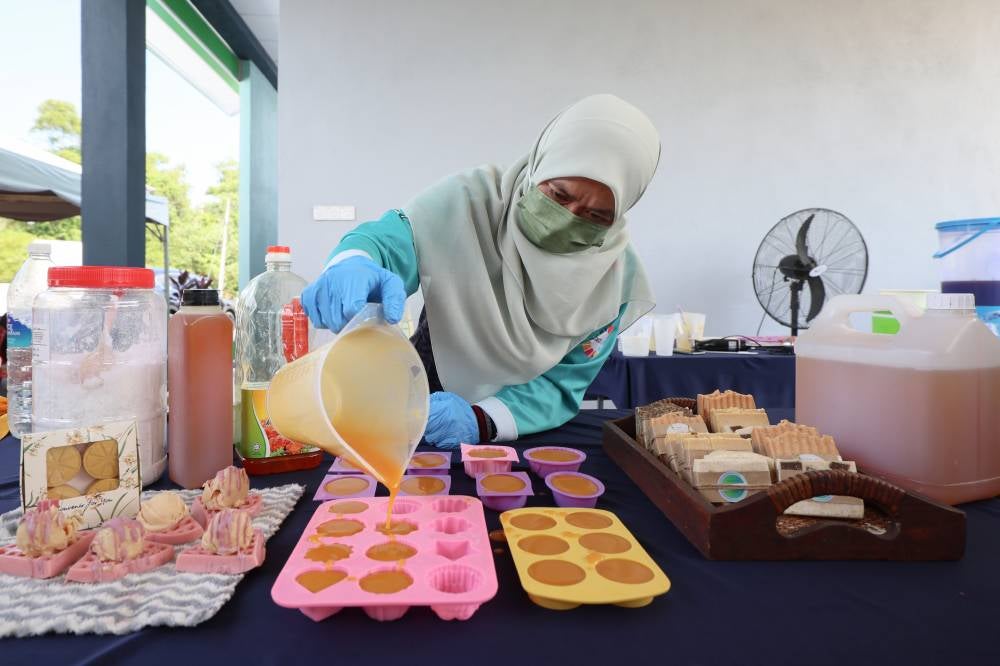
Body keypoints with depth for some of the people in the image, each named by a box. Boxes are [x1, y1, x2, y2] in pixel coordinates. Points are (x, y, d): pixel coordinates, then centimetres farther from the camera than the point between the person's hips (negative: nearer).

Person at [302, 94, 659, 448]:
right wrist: (353, 266, -49)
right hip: (421, 395, -1)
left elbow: (563, 385, -14)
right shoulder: (471, 199, -20)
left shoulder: (617, 273, -15)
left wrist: (481, 421, -32)